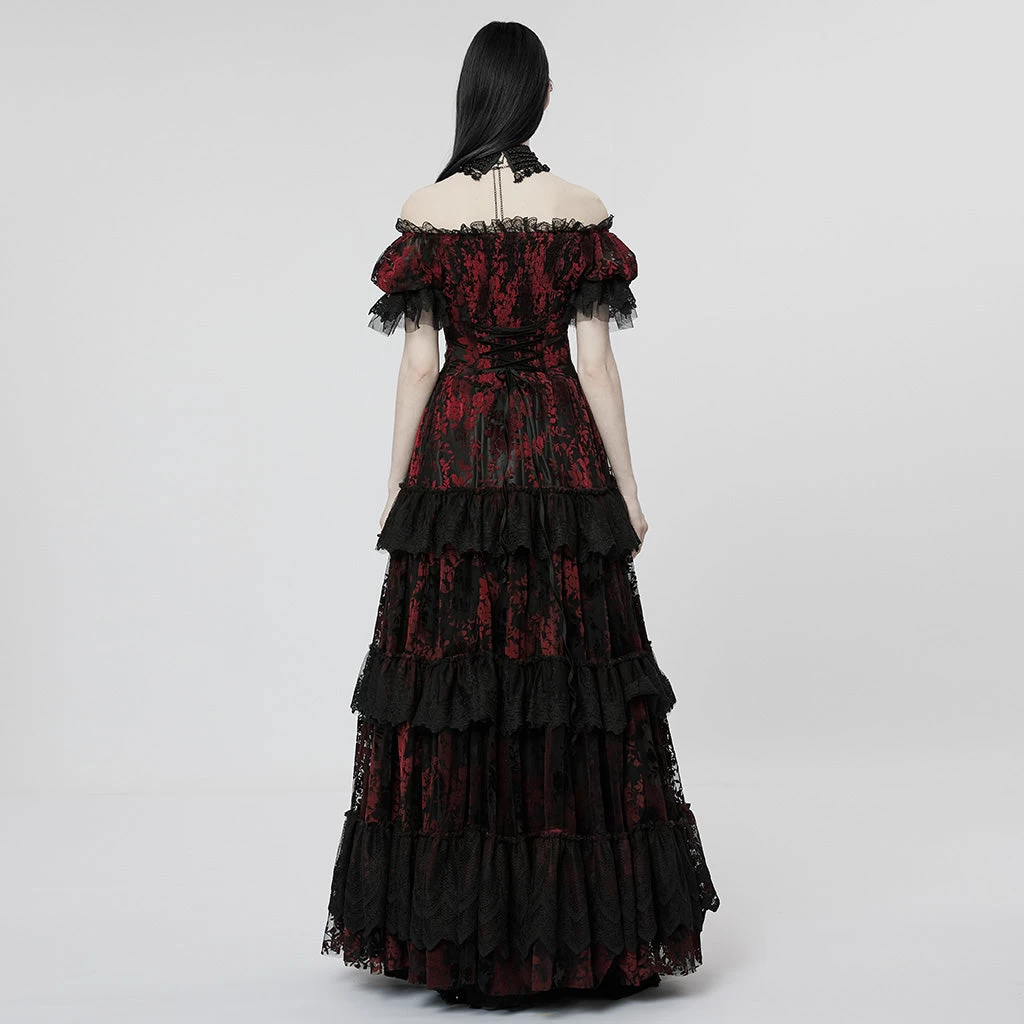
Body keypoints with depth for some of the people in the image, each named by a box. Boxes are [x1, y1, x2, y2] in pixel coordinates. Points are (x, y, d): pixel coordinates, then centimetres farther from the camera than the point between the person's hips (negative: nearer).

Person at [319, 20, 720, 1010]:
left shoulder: (425, 210, -1)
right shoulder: (581, 210, -1)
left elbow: (418, 361, -1)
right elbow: (594, 359, -2)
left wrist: (397, 490, 6)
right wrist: (627, 491, 4)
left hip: (456, 459, 0)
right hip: (562, 462, 0)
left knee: (450, 673, 5)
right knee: (566, 676, 6)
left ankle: (456, 936, 12)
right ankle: (584, 930, 13)